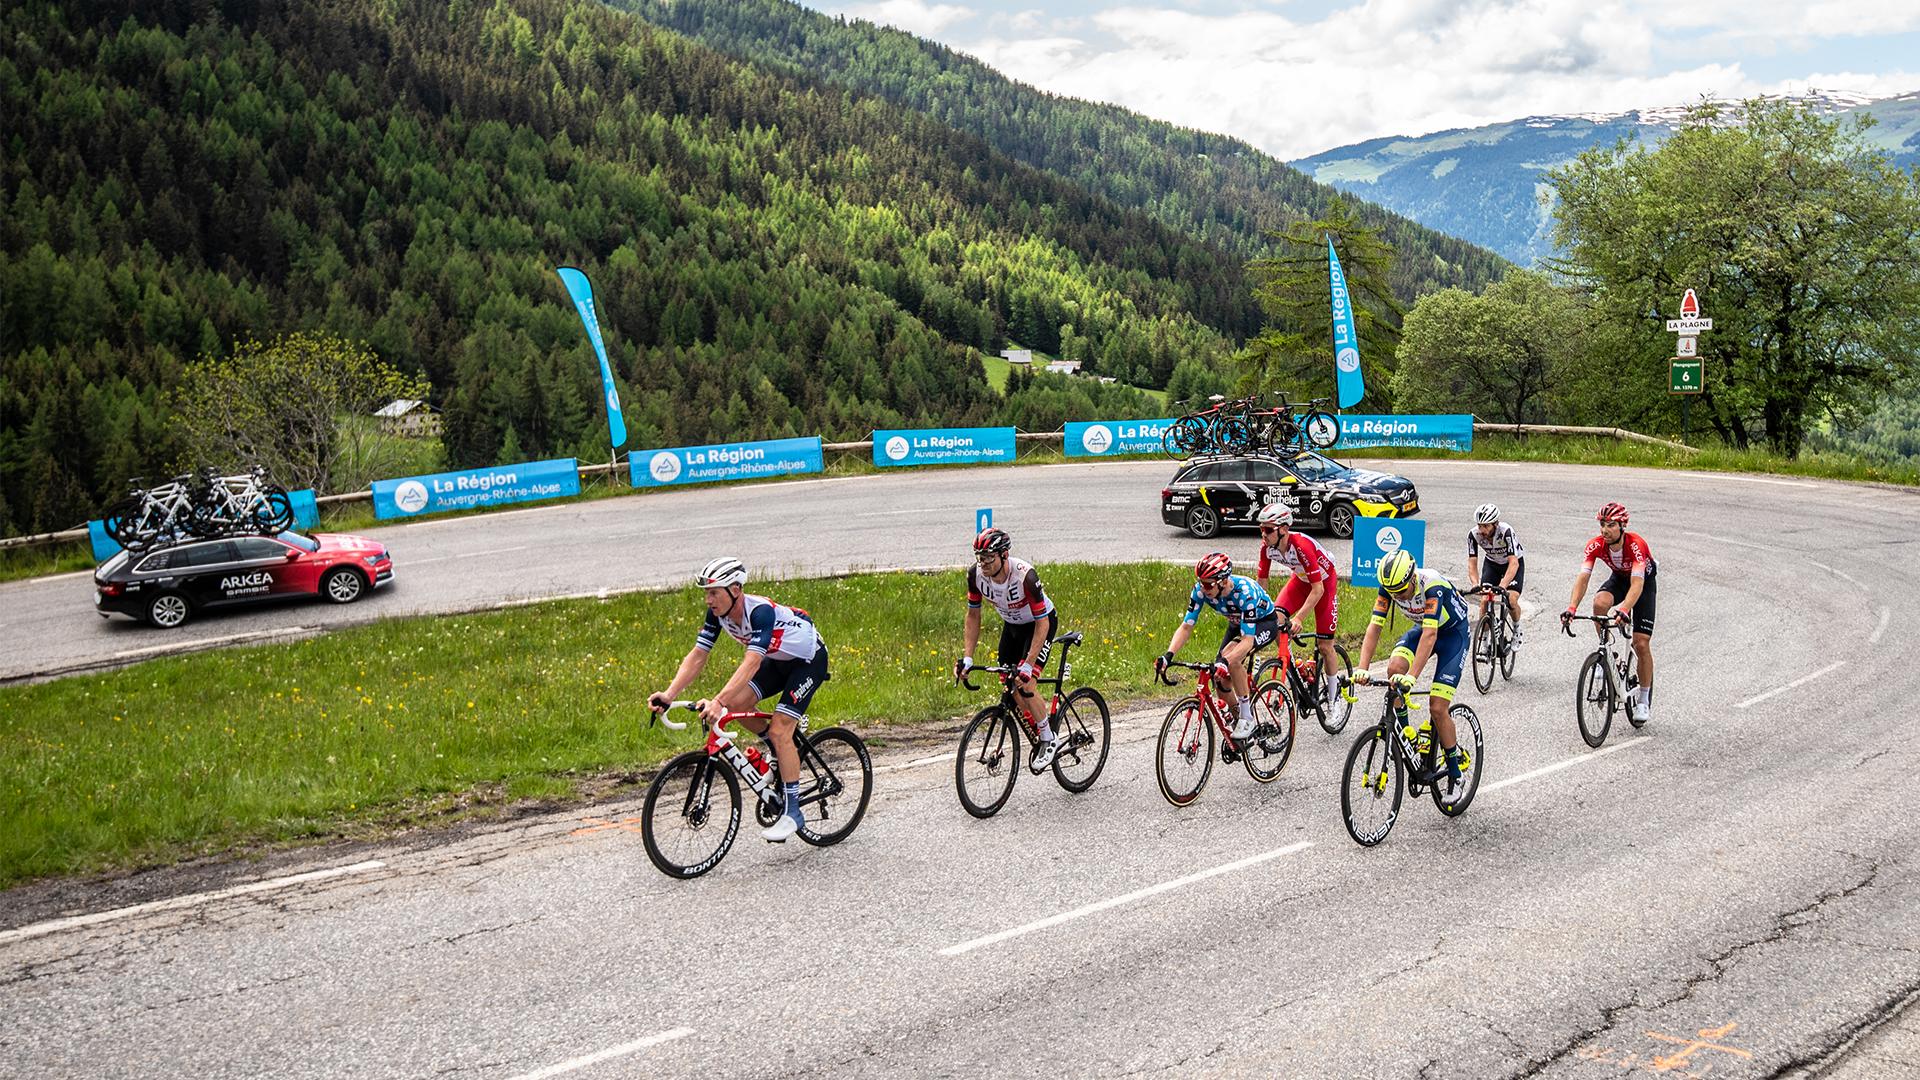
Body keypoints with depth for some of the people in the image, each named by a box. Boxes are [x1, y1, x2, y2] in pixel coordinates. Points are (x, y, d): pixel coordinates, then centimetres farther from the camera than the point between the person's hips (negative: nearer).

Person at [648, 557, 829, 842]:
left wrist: (718, 701, -58)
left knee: (779, 731, -18)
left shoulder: (761, 611, -36)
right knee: (736, 705, -11)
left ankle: (793, 812, -9)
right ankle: (784, 749, 14)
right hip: (778, 660, 8)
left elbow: (751, 663, -47)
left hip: (809, 660, -8)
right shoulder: (718, 613, -14)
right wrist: (668, 695, -27)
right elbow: (697, 656, -14)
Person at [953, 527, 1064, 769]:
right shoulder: (975, 574, -21)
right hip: (1012, 625, 6)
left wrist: (1028, 665, -37)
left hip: (1041, 623, -6)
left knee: (1024, 684, -19)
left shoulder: (1024, 575, -37)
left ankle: (1049, 740, 0)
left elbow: (1042, 623, -31)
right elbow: (973, 615, -7)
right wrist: (967, 658, -14)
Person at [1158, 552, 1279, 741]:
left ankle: (1247, 717, -17)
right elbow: (1186, 626, -21)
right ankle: (1236, 718, 20)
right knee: (1220, 678, -7)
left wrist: (1224, 661, -57)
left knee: (1231, 658, -32)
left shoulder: (1244, 591, -39)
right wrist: (1168, 654, -36)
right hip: (1237, 624, 6)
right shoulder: (1201, 590, -24)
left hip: (1264, 622, -6)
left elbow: (1248, 640, -42)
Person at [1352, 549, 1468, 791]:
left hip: (1453, 632, -5)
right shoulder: (1389, 586, -21)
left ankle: (1454, 773, 6)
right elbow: (1374, 627, -23)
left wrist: (1411, 676, -53)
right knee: (1394, 668, -25)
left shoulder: (1432, 585, -37)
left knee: (1437, 708, -12)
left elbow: (1430, 635, -44)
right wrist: (1362, 668, -36)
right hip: (1422, 628, 5)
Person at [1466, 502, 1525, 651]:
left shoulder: (1506, 531, -36)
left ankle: (1517, 628, 11)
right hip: (1491, 563, 3)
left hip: (1514, 562, -3)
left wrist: (1503, 585, -54)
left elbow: (1513, 563, -41)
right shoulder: (1473, 534, -26)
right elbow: (1472, 563, -25)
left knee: (1511, 601, -19)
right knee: (1484, 600, -13)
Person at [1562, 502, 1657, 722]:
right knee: (1600, 602, -33)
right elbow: (1583, 578, -31)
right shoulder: (1596, 545, -25)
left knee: (1641, 643, -9)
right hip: (1619, 577, 3)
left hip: (1644, 581, -3)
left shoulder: (1636, 545, -36)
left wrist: (1623, 610, -63)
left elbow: (1637, 584, -46)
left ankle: (1644, 699, 6)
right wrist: (1571, 608, -47)